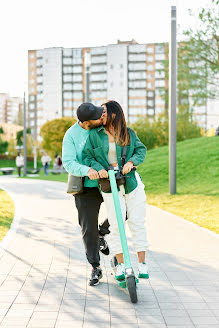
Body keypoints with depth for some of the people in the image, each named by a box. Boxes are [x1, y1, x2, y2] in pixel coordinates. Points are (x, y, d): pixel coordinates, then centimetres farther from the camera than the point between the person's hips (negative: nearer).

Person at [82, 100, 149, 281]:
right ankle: (120, 264, 11)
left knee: (137, 222, 1)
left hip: (132, 181, 0)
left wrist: (131, 161, -14)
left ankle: (142, 263, 9)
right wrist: (98, 168, -15)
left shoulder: (129, 133, 6)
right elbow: (87, 156, 3)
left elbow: (141, 150, 5)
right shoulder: (95, 134, 5)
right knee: (116, 225, -2)